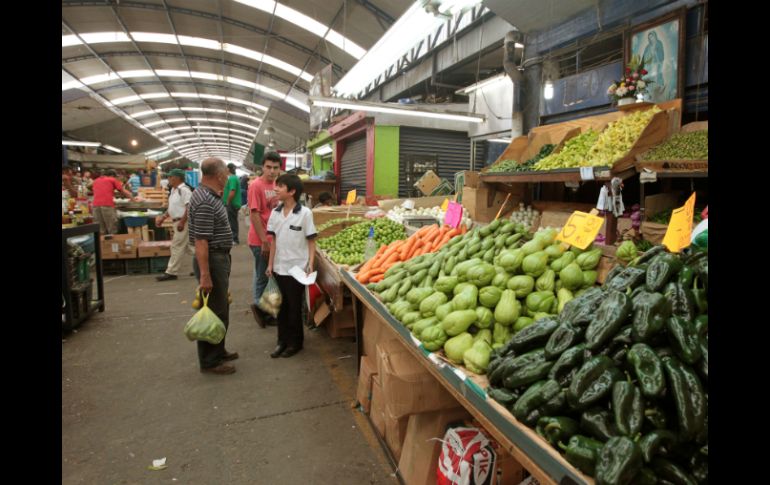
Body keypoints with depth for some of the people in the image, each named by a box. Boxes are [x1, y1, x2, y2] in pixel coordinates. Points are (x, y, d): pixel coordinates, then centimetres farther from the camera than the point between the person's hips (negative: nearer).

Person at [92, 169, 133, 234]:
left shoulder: (96, 181, 26)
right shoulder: (112, 180, 12)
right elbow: (123, 191, 15)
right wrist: (132, 198, 29)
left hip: (96, 205, 5)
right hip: (107, 205, -5)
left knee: (100, 230, 6)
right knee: (112, 230, 0)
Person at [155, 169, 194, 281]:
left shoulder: (184, 190, -17)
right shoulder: (174, 190, 14)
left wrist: (182, 222, -24)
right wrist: (163, 217, 16)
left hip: (183, 222, -10)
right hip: (177, 221, 10)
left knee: (177, 246, -4)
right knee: (186, 246, 15)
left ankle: (171, 272, 3)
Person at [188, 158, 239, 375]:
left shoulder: (209, 195, 9)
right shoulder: (206, 202, -23)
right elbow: (200, 240, -26)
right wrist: (205, 275, -26)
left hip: (219, 258, 11)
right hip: (212, 260, -11)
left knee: (221, 308, 20)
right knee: (214, 312, 0)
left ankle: (218, 351, 33)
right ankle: (209, 362, 12)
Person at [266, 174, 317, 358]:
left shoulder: (305, 213, -11)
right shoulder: (275, 213, 3)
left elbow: (311, 241, -8)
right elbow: (274, 240, 9)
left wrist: (310, 264, -15)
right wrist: (270, 264, 8)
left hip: (297, 268, -5)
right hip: (279, 267, 5)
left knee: (294, 307, 7)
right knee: (282, 305, 14)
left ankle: (295, 342, 23)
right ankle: (282, 340, 28)